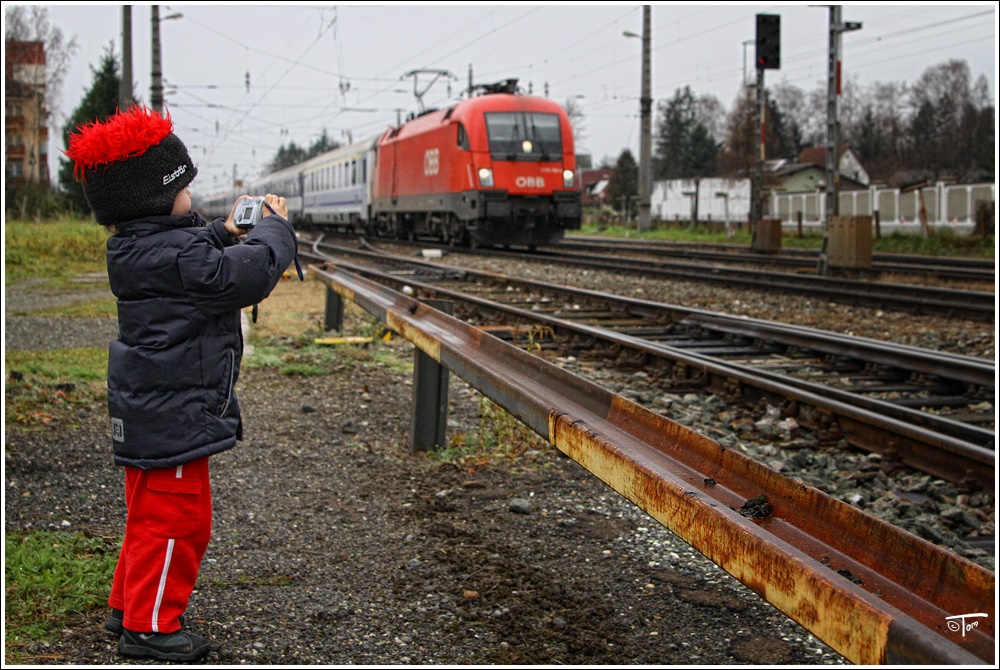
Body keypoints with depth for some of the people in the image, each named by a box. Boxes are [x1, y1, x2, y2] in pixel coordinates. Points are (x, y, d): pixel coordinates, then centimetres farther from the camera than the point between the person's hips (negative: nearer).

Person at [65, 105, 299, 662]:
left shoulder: (141, 246, 8)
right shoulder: (173, 255, -23)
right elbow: (248, 273, -24)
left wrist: (224, 233, 11)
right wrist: (276, 227, -8)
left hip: (153, 407, 11)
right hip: (172, 412, -11)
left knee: (154, 513, 22)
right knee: (176, 517, 0)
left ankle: (130, 606, 35)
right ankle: (148, 626, 10)